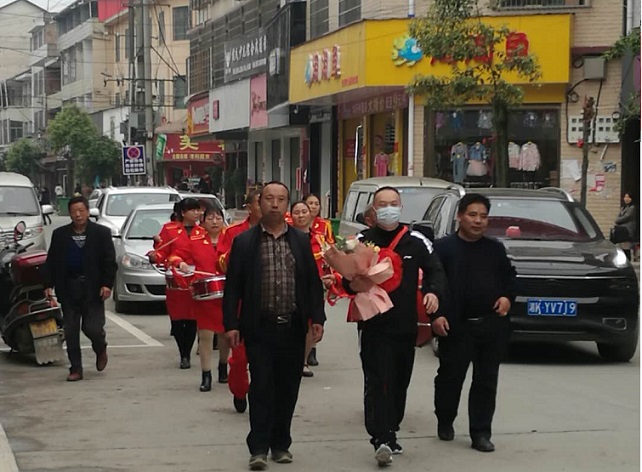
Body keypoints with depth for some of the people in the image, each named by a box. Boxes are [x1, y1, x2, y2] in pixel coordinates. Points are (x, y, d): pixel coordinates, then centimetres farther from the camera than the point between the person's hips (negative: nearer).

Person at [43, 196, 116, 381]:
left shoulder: (101, 233, 1)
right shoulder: (60, 234, 9)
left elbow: (110, 261, -1)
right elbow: (51, 261, 9)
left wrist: (107, 284, -11)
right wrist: (48, 285, -1)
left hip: (93, 289, -3)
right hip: (68, 289, 3)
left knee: (92, 327, -8)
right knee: (70, 332, 3)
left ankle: (101, 349, 26)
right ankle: (76, 368, 11)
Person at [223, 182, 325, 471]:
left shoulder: (302, 241, 8)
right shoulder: (244, 242, 1)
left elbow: (313, 282, 9)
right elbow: (233, 286, 0)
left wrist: (317, 318, 0)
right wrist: (231, 324, -6)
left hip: (293, 327, 2)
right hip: (260, 328, -2)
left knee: (287, 388, 8)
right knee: (261, 387, -4)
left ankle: (281, 444, 20)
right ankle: (259, 448, 1)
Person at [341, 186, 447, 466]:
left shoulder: (416, 241, 6)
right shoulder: (362, 241, 3)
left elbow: (435, 271, 6)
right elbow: (346, 279, 3)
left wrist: (433, 291, -15)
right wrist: (353, 285, -21)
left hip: (406, 326, 3)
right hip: (373, 325, -3)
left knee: (400, 383, 11)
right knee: (377, 382, -14)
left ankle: (390, 434, 25)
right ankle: (382, 439, -20)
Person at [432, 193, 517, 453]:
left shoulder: (495, 249, 13)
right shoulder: (444, 247, 0)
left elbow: (509, 276, 21)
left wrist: (508, 297, 1)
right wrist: (436, 315, -13)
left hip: (492, 325, 3)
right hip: (457, 325, -3)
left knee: (486, 380, 4)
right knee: (451, 376, 6)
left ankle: (480, 433, 9)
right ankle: (445, 422, 28)